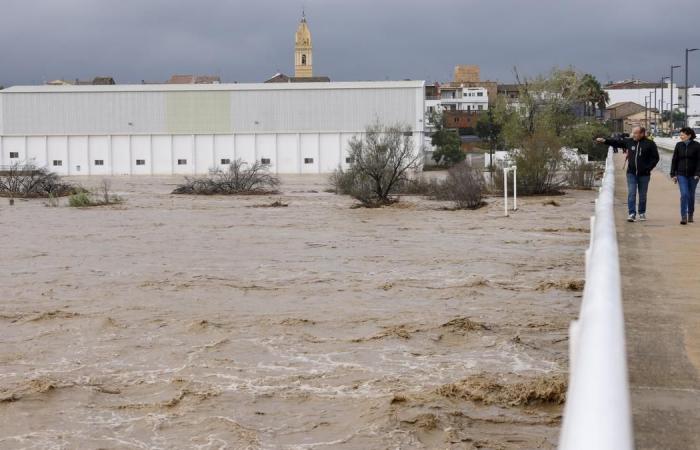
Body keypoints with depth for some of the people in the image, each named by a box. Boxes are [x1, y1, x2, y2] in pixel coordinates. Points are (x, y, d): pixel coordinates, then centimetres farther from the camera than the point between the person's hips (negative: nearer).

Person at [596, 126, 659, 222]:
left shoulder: (649, 144, -6)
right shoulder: (629, 142, 4)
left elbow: (655, 158, -2)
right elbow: (616, 142, 10)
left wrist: (648, 168, -11)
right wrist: (604, 141, 0)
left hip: (644, 174, -2)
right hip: (631, 173, 2)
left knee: (642, 195, 9)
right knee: (631, 194, -6)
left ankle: (642, 213, 24)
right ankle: (632, 214, -6)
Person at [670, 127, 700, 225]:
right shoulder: (679, 145, 2)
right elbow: (674, 160, 6)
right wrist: (673, 174, 2)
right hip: (681, 174, 0)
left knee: (691, 195, 11)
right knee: (684, 194, -12)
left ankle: (690, 215, 28)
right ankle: (684, 217, -12)